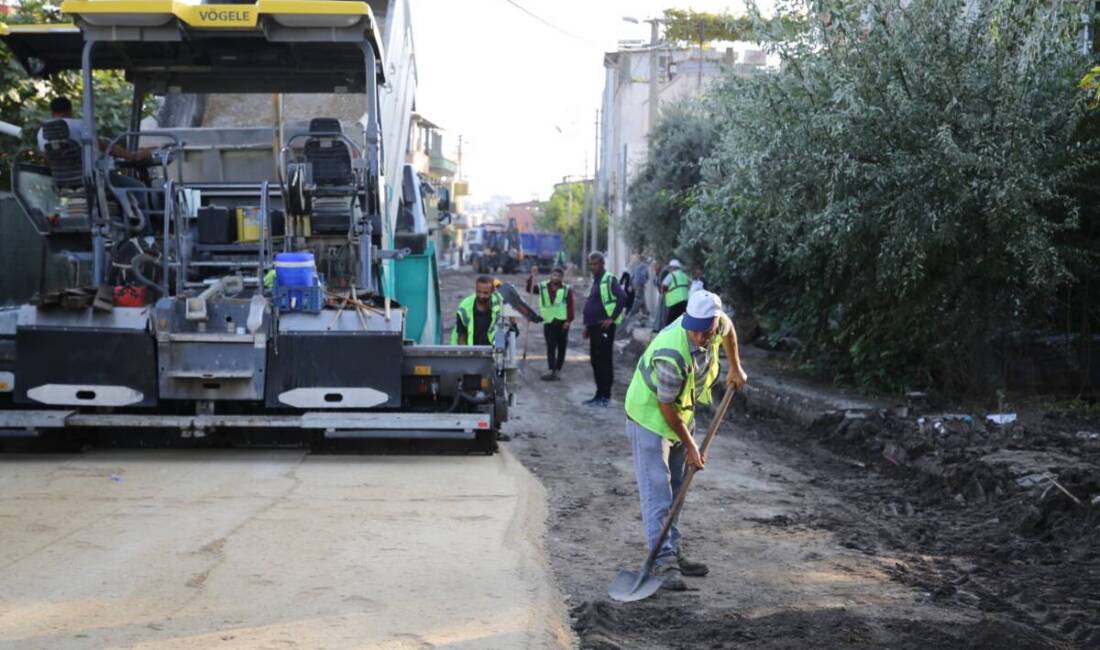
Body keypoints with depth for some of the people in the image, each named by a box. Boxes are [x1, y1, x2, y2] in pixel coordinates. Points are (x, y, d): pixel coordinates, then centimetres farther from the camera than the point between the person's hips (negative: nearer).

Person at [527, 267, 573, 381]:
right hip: (548, 322, 1)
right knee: (550, 347, -4)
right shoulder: (542, 287, 6)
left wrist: (569, 320, -11)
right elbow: (529, 289, -3)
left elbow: (570, 306, -3)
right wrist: (531, 276, -15)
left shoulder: (567, 289, 0)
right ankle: (552, 371, -8)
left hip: (562, 322, -1)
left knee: (561, 347, 5)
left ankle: (558, 370, 13)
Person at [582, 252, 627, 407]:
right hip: (594, 327, 10)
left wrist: (612, 318, -22)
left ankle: (604, 396, -3)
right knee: (595, 361, 12)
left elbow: (622, 297, -22)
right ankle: (600, 394, 19)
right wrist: (588, 325, 21)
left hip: (604, 326, -10)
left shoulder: (609, 280, -10)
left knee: (604, 361, -6)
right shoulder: (596, 281, 19)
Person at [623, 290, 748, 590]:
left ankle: (673, 553, 23)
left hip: (681, 412, 8)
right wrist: (689, 445, -15)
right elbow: (666, 405, -25)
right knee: (657, 492, -11)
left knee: (675, 490, 14)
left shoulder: (717, 322, -16)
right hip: (650, 414, -8)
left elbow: (729, 329, 13)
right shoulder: (671, 355, -37)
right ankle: (664, 563, -12)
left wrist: (735, 367, 19)